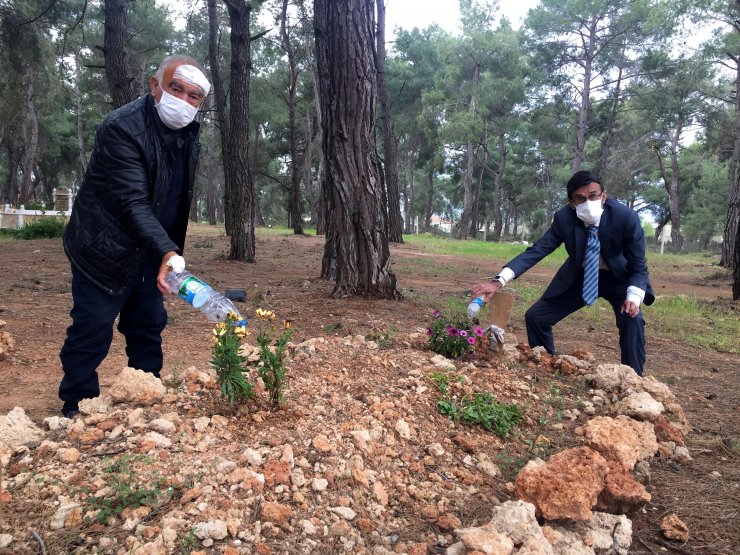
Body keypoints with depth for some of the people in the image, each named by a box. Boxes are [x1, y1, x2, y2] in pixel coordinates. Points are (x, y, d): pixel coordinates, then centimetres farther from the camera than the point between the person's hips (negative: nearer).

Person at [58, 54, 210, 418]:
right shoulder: (122, 128, -22)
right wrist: (167, 252, -44)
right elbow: (132, 201, -32)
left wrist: (170, 250, 14)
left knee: (149, 326, 11)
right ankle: (76, 408, 13)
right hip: (105, 249, -7)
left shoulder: (188, 134, 2)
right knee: (93, 328, -4)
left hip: (151, 249, 7)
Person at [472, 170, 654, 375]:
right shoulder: (564, 218, -24)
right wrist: (499, 281, -38)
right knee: (535, 317, -4)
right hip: (580, 276, 3)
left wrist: (634, 297, -39)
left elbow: (639, 265, -19)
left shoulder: (626, 217, -28)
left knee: (632, 320, -28)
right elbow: (537, 250, -25)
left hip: (618, 277, -2)